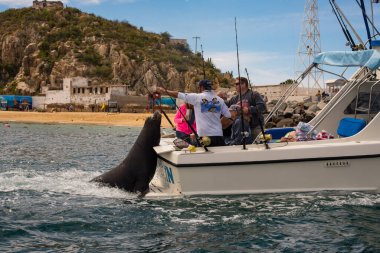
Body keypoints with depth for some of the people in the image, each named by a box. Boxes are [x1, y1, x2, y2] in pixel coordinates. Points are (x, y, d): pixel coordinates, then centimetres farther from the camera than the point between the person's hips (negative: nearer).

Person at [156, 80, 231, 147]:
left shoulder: (197, 97, 0)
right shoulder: (220, 100, 7)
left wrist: (165, 91, 16)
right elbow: (228, 116, 7)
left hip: (204, 136, -2)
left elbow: (178, 94, 4)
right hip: (218, 136, 3)